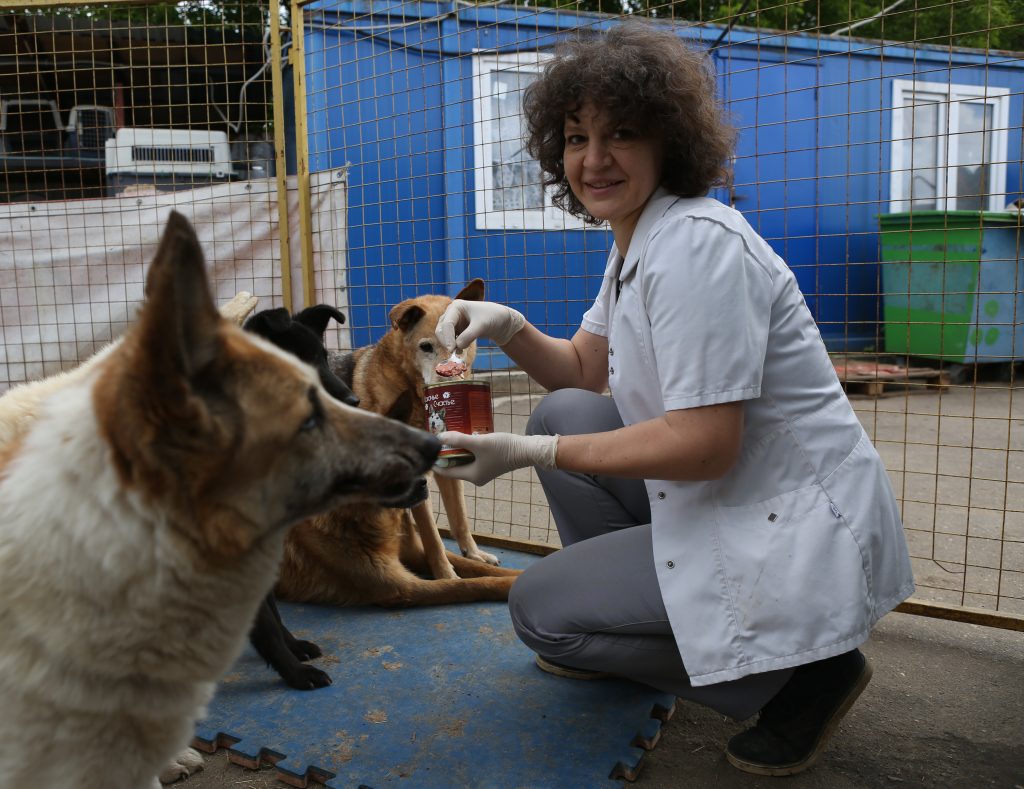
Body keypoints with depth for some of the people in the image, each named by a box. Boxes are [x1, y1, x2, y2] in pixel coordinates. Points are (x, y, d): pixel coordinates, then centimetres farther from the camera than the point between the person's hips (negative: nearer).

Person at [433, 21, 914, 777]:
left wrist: (529, 454, -21)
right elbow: (584, 368, 16)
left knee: (539, 608, -4)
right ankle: (620, 628, 21)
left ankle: (805, 672, 1)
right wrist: (508, 327, -4)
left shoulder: (698, 243, -23)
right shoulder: (636, 241, 8)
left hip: (799, 537, -9)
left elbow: (706, 447, -26)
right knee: (563, 414, 10)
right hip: (730, 502, 9)